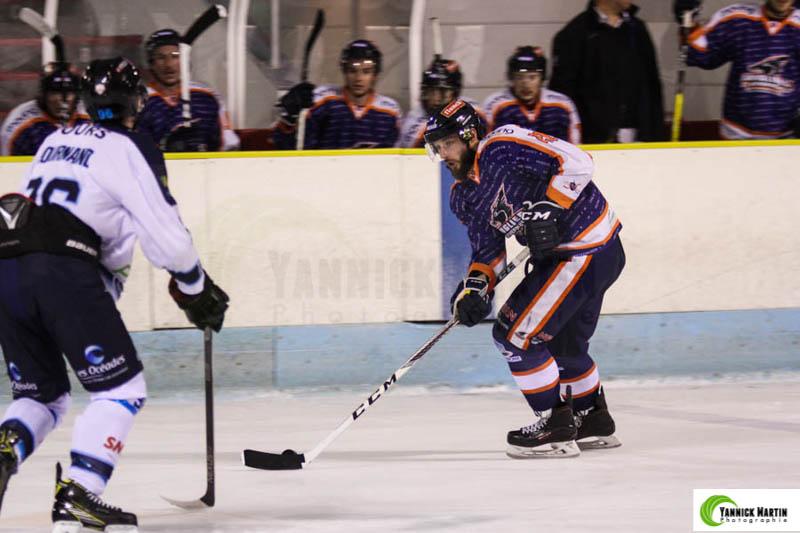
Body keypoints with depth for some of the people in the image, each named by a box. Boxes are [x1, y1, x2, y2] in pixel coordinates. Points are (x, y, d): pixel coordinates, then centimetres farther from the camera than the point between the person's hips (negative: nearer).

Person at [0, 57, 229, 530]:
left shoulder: (56, 141, 25)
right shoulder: (130, 149, 3)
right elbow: (165, 233, -2)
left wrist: (109, 277, 32)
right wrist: (197, 290, 12)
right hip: (64, 272, -7)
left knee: (43, 395, 18)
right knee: (122, 387, 3)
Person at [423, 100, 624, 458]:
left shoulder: (503, 147, -19)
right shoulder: (463, 196, 10)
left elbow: (576, 163, -24)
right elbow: (488, 250, 12)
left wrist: (548, 209, -27)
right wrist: (475, 287, -5)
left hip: (588, 251, -10)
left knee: (515, 333, -10)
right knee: (562, 342, 26)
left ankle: (557, 426, -2)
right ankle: (594, 423, 42)